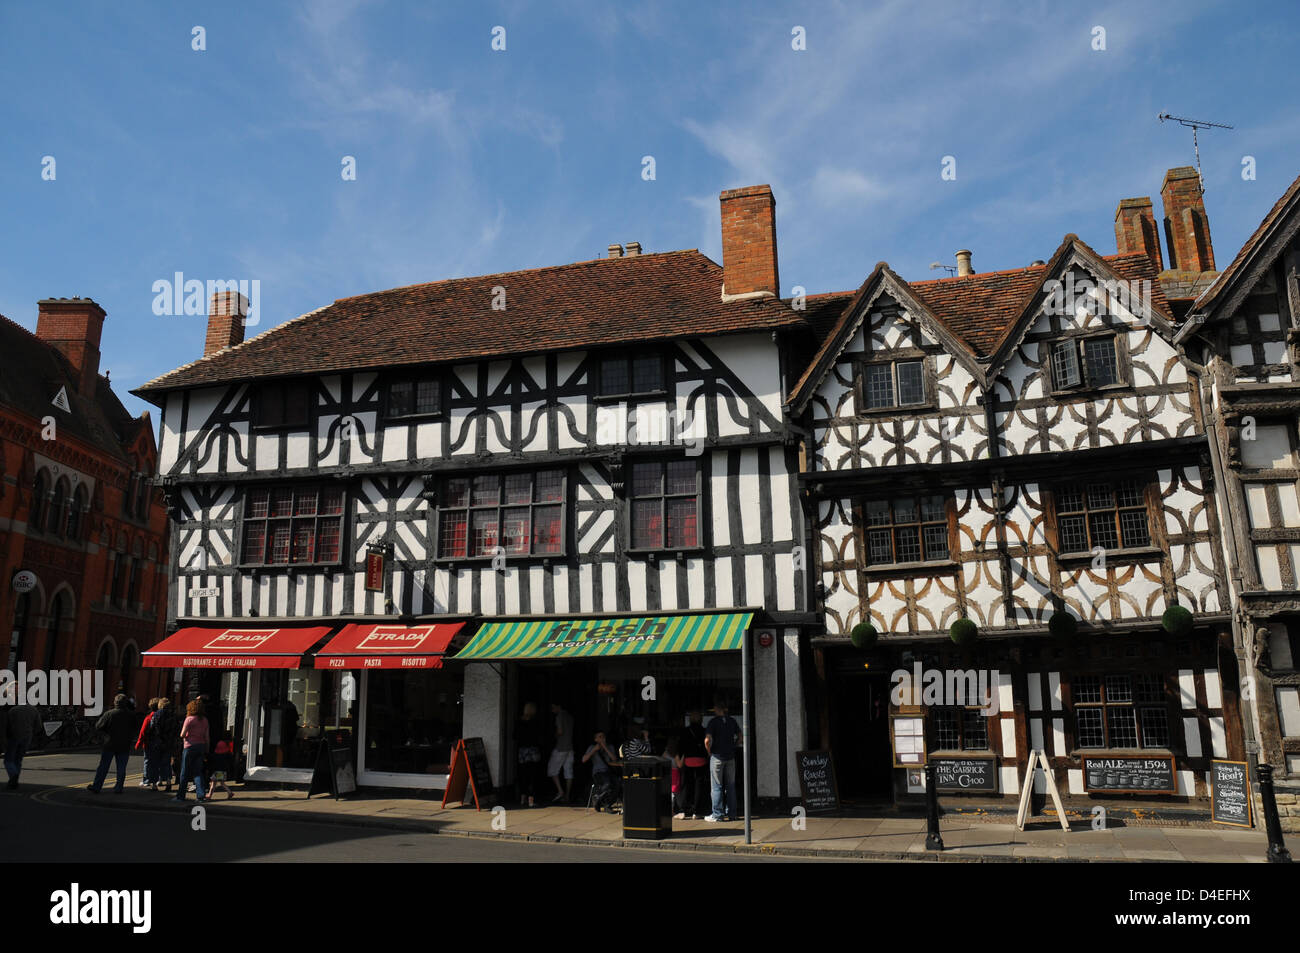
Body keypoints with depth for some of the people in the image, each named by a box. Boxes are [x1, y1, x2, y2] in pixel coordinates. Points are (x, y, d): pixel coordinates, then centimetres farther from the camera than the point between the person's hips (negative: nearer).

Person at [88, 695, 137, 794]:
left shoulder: (109, 714, -9)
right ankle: (119, 788, 7)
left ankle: (96, 787, 12)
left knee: (103, 767, 9)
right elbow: (134, 731, 6)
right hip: (124, 746, 1)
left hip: (109, 745, -1)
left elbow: (98, 727, -6)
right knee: (121, 768, 7)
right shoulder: (131, 715, -3)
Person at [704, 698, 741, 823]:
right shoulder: (732, 721, 6)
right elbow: (740, 736, 13)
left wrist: (709, 751, -3)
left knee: (717, 787, 1)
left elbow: (707, 740, -18)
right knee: (730, 786, 10)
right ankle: (731, 813, 13)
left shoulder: (713, 721, -11)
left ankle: (717, 815, 1)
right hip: (730, 756, 5)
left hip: (717, 756, -5)